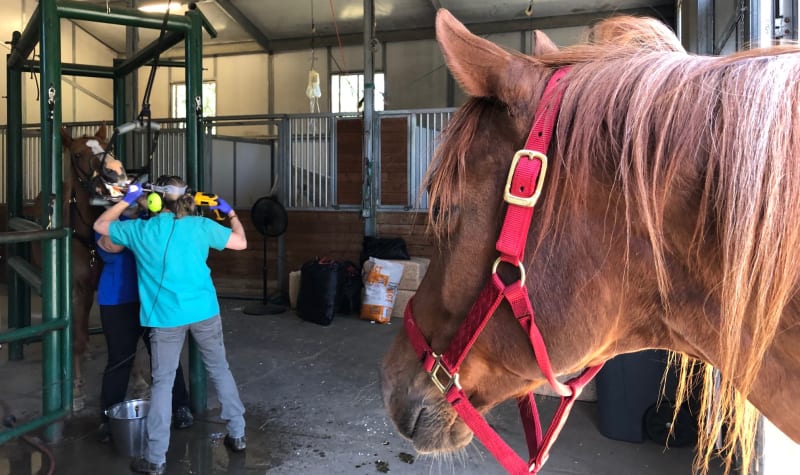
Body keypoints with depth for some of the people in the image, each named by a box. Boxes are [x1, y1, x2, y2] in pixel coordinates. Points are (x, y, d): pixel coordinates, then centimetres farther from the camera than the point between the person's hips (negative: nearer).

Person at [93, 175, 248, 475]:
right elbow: (241, 242, 7)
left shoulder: (140, 230, -1)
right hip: (204, 310, 1)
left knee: (162, 382, 6)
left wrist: (127, 200, 23)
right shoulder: (201, 225, -1)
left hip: (166, 316, -1)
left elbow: (100, 225, 16)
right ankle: (237, 435, 25)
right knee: (220, 370, 16)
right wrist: (231, 213, 22)